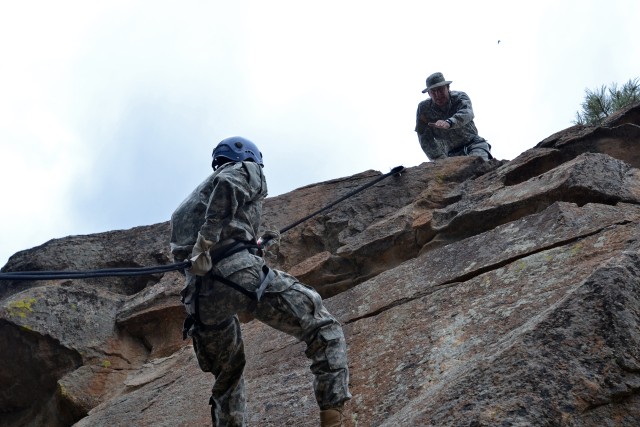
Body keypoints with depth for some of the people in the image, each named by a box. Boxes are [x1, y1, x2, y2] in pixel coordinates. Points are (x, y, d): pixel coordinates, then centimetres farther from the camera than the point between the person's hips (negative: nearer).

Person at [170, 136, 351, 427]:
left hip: (198, 292, 7)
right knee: (325, 330, 4)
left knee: (227, 373, 27)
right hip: (236, 272, -7)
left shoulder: (201, 190, 35)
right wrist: (207, 241, -17)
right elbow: (227, 185, -10)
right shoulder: (247, 170, 14)